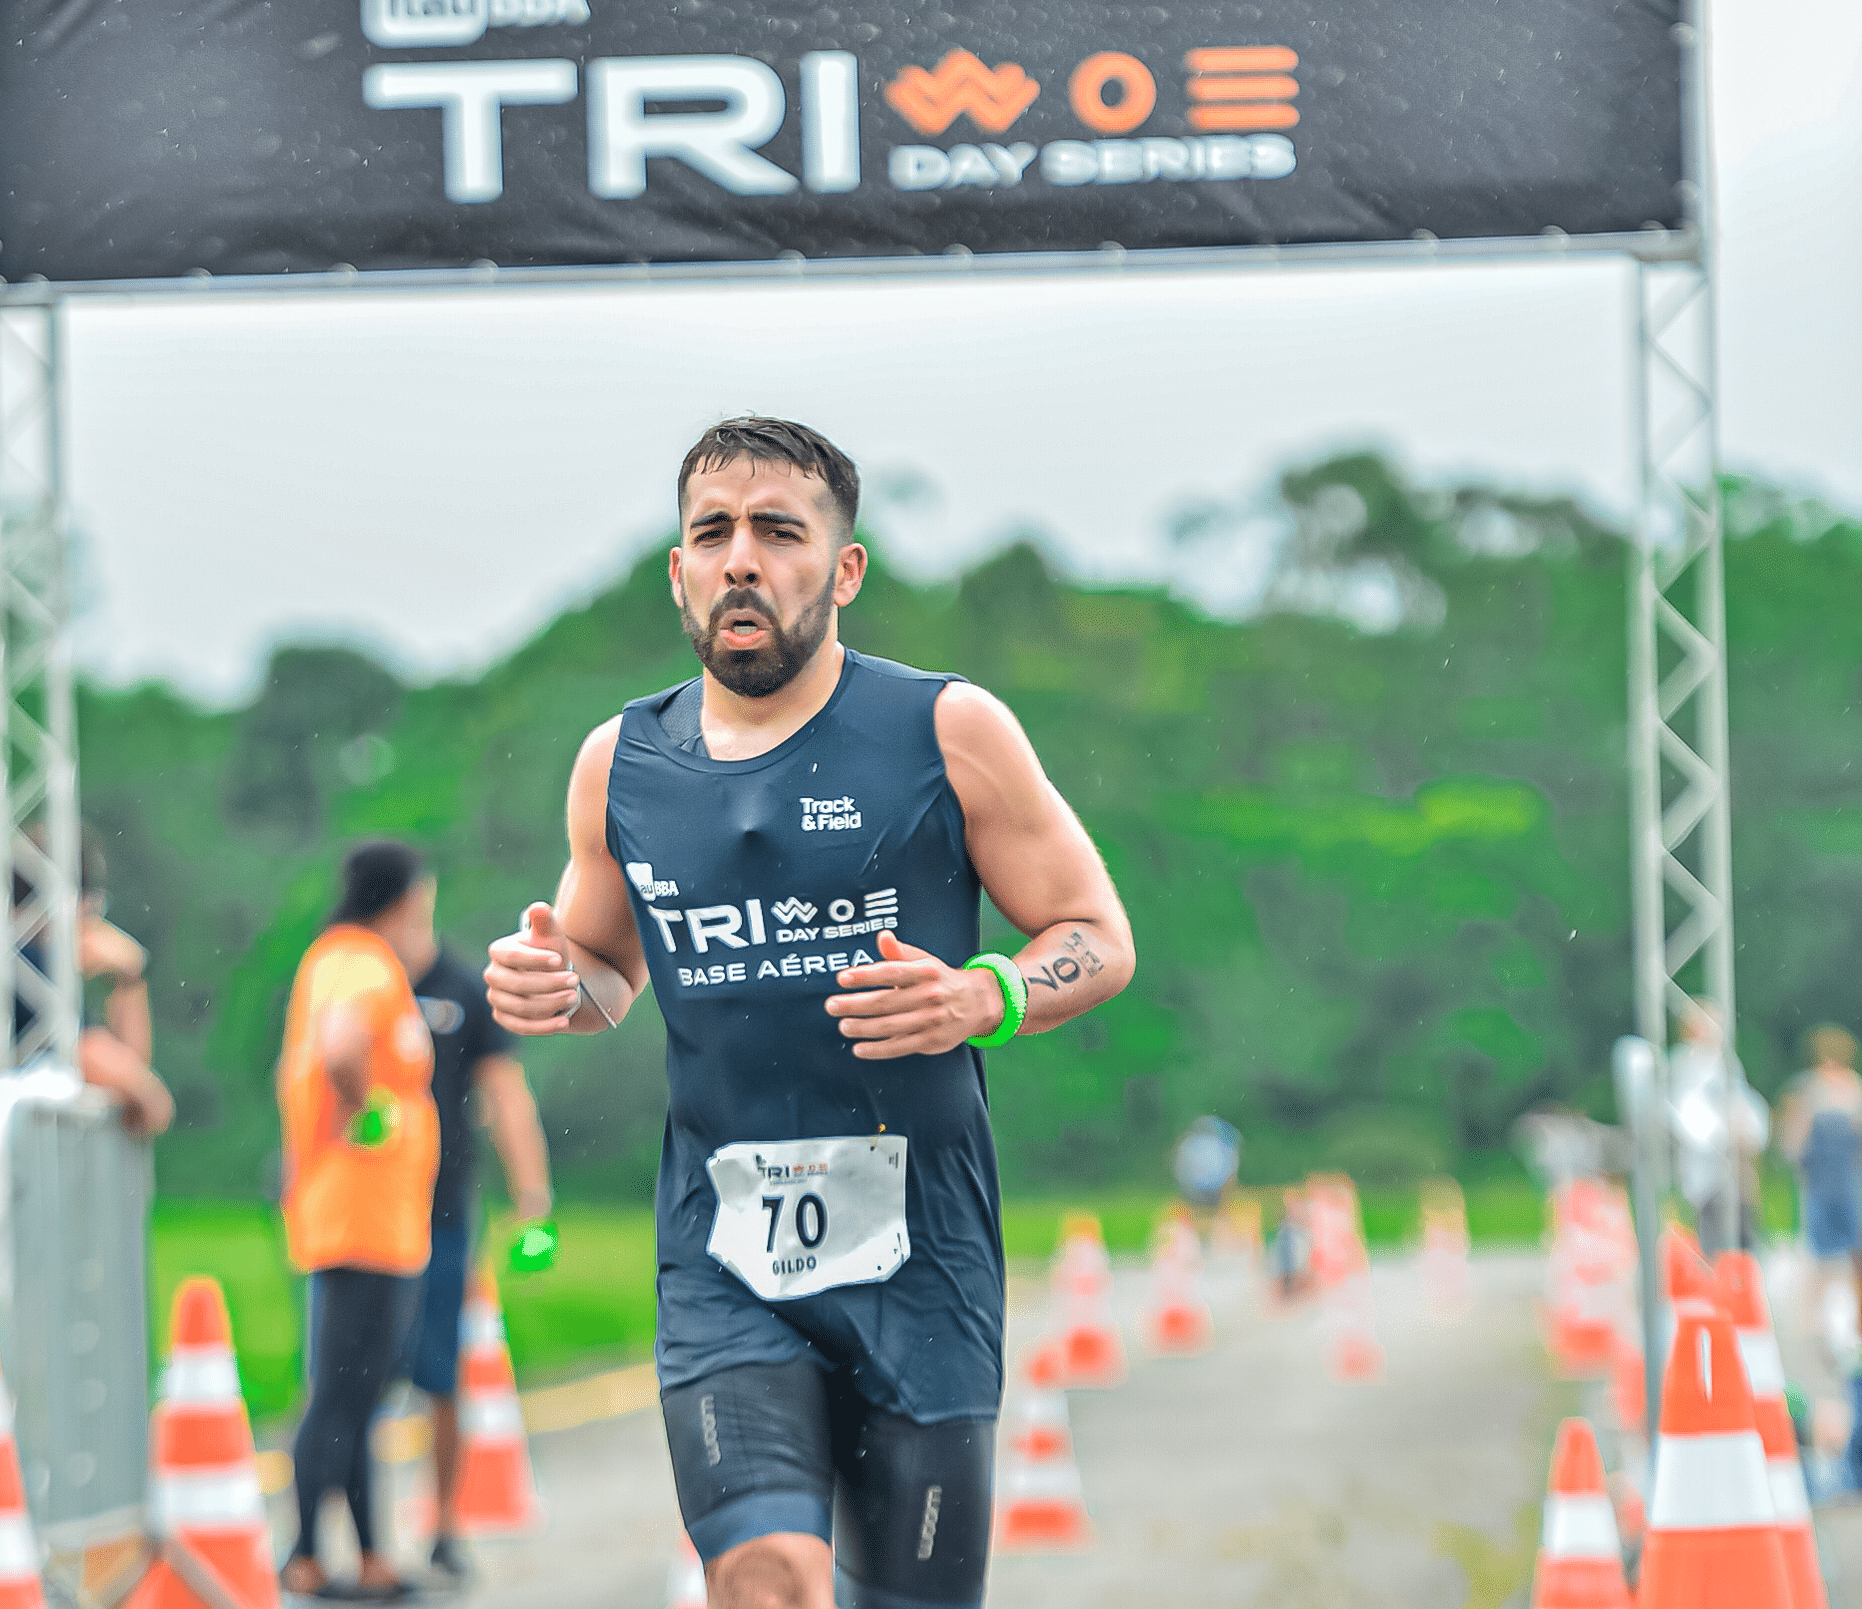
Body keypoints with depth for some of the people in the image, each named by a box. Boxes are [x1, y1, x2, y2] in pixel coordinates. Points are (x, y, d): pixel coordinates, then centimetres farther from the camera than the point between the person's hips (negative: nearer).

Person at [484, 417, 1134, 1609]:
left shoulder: (948, 731, -2)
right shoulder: (622, 764, 7)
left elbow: (1101, 941, 3)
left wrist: (984, 999, -18)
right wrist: (555, 987, 0)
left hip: (918, 1255, -1)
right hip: (725, 1259, 1)